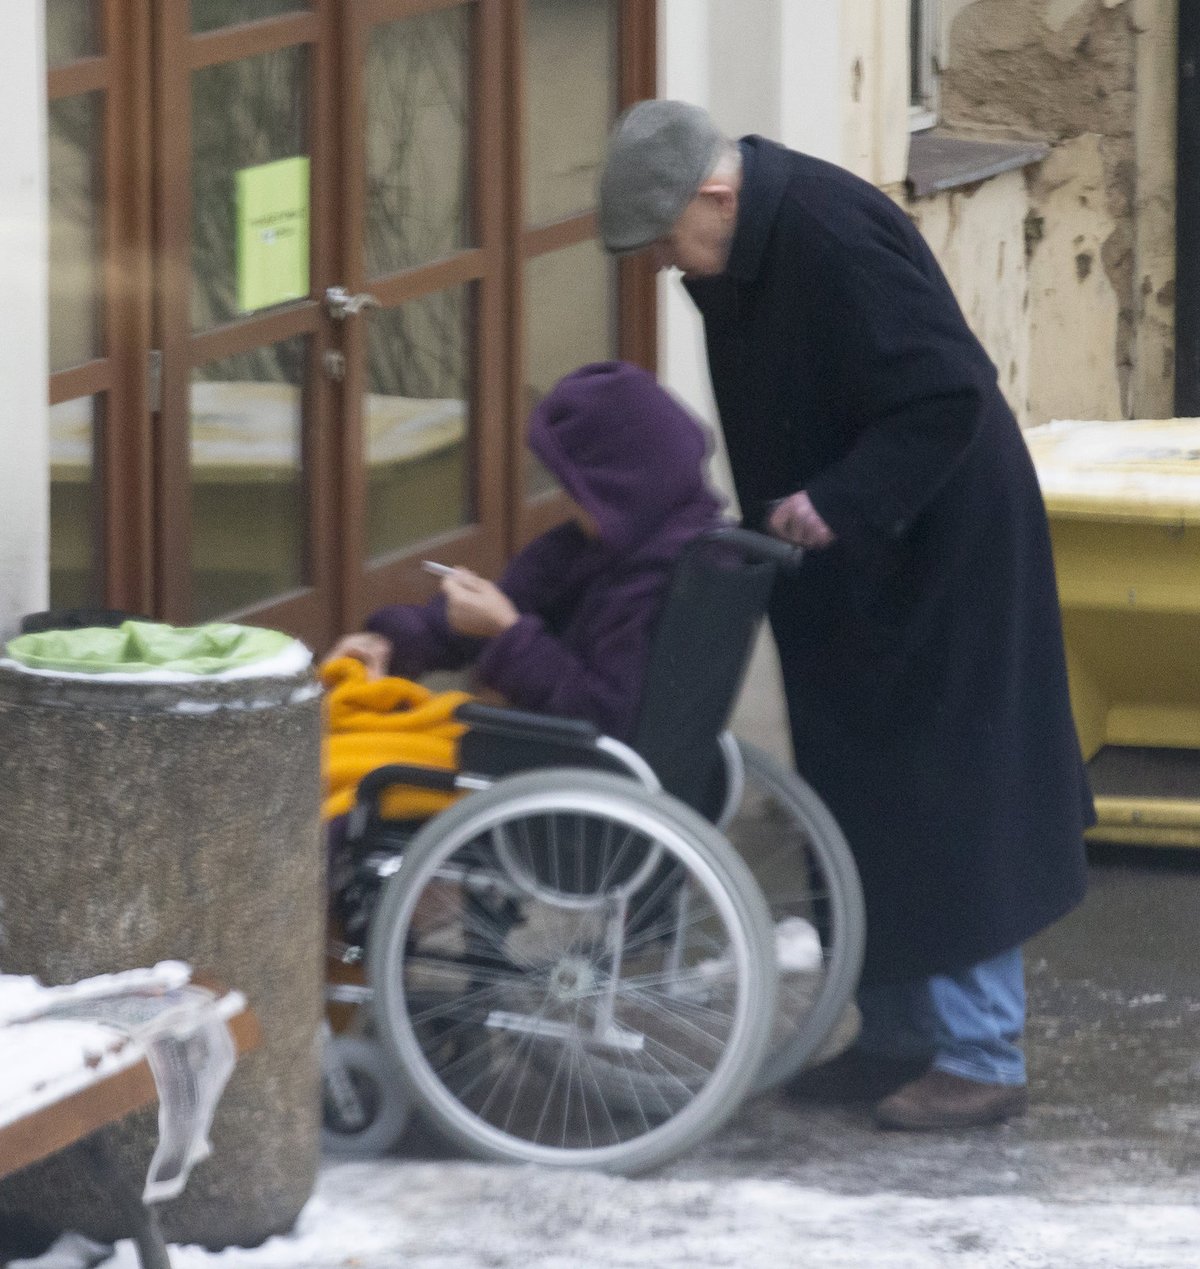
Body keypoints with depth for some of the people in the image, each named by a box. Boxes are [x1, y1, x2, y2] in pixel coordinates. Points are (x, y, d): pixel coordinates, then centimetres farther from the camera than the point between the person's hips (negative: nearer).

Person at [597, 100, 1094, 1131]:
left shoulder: (835, 239, -26)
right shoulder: (743, 255, 4)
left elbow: (946, 396, -28)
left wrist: (839, 502, -30)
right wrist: (769, 519, 7)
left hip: (934, 561, -10)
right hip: (844, 577, 10)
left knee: (944, 799, -6)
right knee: (865, 800, 14)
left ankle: (980, 1059, 0)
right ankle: (900, 1037, 23)